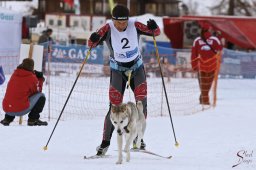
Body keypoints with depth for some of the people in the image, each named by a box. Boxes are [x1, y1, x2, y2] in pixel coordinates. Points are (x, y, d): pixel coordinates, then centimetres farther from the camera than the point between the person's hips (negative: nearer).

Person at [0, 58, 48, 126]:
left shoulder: (14, 75, 12)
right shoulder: (31, 78, -4)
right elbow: (38, 91, 11)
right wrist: (40, 80, 25)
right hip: (21, 110, -6)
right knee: (41, 96, 8)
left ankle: (7, 119, 22)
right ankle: (33, 119, 4)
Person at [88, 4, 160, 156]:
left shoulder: (134, 25, -13)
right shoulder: (108, 29, -18)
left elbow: (155, 33, -11)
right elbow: (92, 43, -24)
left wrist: (154, 28, -34)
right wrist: (93, 40, -48)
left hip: (137, 68, 2)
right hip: (118, 70, -2)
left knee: (141, 102, -11)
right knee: (115, 106, -10)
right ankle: (106, 142, -3)